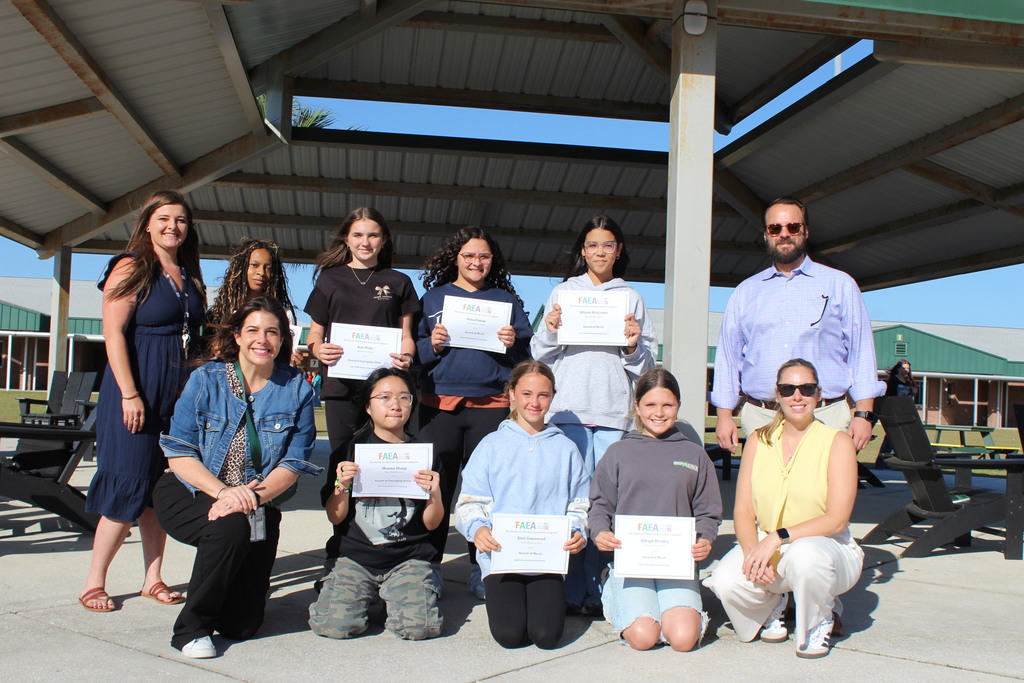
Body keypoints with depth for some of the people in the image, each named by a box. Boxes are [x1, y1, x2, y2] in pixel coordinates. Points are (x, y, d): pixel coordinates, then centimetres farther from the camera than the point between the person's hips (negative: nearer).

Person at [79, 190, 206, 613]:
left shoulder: (190, 277, 14)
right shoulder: (132, 268, -4)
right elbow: (113, 332, -12)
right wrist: (129, 394, -18)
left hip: (180, 394, 6)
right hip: (138, 391, -6)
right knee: (128, 486, -4)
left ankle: (153, 579, 18)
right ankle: (93, 583, 9)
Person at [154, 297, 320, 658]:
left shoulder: (296, 389, -3)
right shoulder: (206, 379, -6)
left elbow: (293, 463, -7)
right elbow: (178, 453, -10)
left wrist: (253, 497, -25)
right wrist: (223, 491, -26)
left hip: (259, 504, 2)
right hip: (191, 494, -1)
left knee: (242, 624, -2)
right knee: (231, 526, -36)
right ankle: (191, 627, -13)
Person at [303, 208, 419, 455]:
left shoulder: (399, 282, 14)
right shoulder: (329, 279, 15)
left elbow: (406, 335, 12)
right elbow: (315, 333, 13)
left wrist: (407, 357, -10)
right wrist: (319, 350, -9)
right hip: (340, 385, 1)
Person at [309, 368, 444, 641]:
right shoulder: (348, 451, 5)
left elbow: (431, 523, 5)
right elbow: (336, 517, 4)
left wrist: (435, 494, -15)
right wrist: (342, 485, -14)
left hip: (408, 558, 0)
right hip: (352, 556, 0)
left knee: (419, 626, -23)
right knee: (335, 625, -22)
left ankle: (391, 595, 11)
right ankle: (366, 594, 12)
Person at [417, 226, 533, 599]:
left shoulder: (506, 299, 14)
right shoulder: (434, 297, 13)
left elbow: (528, 354, 10)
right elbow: (413, 349, 9)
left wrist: (513, 343, -10)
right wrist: (432, 345, -10)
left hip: (491, 404, 0)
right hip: (439, 403, 0)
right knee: (435, 485, 0)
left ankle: (482, 568, 11)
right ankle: (428, 565, 11)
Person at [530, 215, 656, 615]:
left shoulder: (631, 298, 16)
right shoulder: (562, 293, 14)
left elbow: (647, 364, 15)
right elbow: (540, 355, 14)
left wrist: (634, 346, -5)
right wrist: (550, 332, -5)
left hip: (614, 412, 1)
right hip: (569, 409, -1)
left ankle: (597, 589, 6)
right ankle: (573, 591, 1)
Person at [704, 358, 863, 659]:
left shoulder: (838, 442, -7)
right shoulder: (759, 441, 4)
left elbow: (837, 519, -15)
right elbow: (743, 511, 0)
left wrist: (777, 538, -25)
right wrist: (752, 550, -21)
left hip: (827, 546, -3)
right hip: (764, 545, 3)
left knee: (804, 554, -39)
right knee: (726, 581, -28)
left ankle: (820, 619, -3)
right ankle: (772, 605, 11)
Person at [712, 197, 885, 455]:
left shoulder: (840, 284, 11)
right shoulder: (745, 292, 16)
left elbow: (861, 351, 7)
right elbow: (728, 354, 14)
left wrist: (863, 414, -2)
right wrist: (724, 416, 7)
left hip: (825, 417, -1)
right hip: (760, 419, 2)